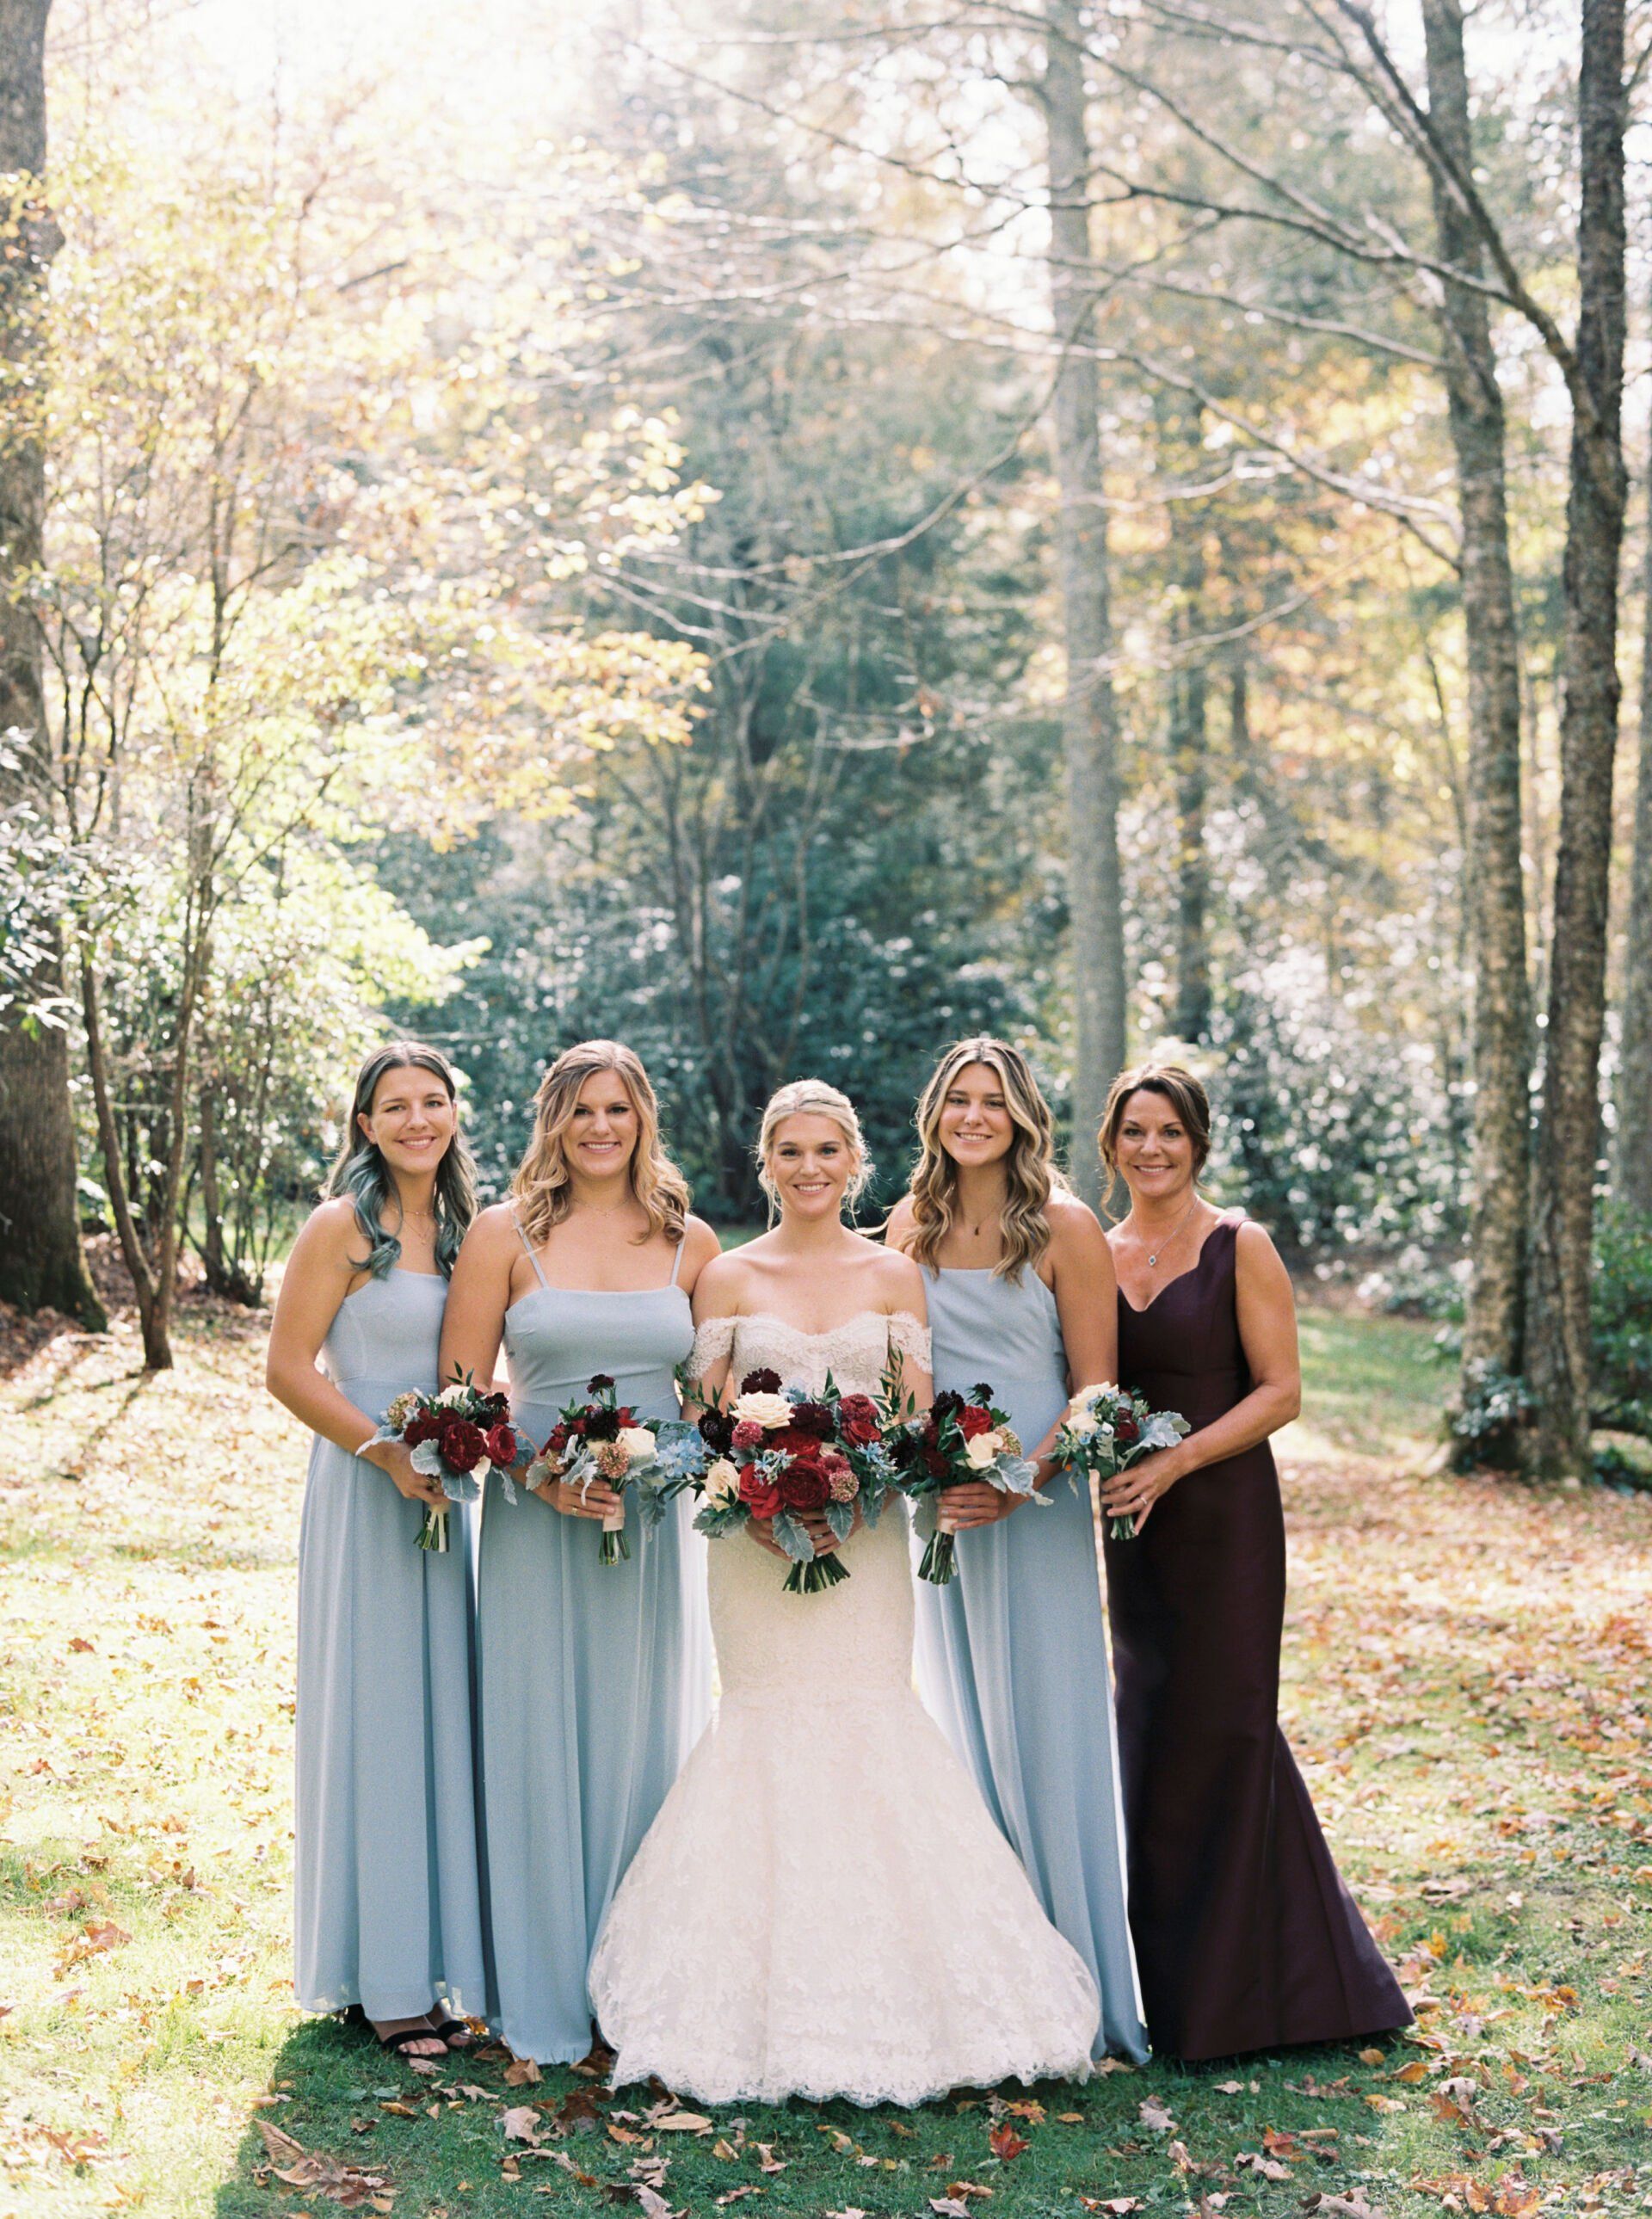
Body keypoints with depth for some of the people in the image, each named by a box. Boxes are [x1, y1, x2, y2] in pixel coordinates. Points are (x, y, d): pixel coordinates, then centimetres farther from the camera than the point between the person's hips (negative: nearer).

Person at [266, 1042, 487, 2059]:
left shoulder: (460, 1227, 10)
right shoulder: (343, 1227, -9)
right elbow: (289, 1369, -11)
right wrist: (389, 1455, -16)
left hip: (441, 1489, 6)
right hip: (362, 1486, -6)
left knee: (444, 1709, 10)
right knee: (374, 1714, 0)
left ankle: (441, 1959, 21)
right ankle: (382, 1980, 10)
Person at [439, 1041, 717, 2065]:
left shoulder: (692, 1242, 6)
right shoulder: (506, 1234, 0)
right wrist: (540, 1475, -15)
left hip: (657, 1521, 2)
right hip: (537, 1520, -2)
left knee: (644, 1743, 8)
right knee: (539, 1743, 3)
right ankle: (545, 1995, 15)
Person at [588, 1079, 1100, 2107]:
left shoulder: (897, 1277, 7)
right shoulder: (728, 1278, 6)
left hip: (870, 1531, 0)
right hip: (757, 1534, 0)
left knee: (870, 1711, -5)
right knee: (769, 1720, -3)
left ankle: (883, 1999, 6)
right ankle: (774, 2005, 5)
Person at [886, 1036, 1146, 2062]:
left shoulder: (1067, 1228, -7)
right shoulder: (911, 1227, 7)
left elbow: (1095, 1388, -8)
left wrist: (1020, 1479, -19)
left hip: (1038, 1506, -5)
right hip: (936, 1507, 5)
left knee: (1043, 1730, -1)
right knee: (959, 1731, 11)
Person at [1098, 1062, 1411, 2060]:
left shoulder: (1240, 1248, -6)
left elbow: (1280, 1390, -10)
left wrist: (1174, 1462, -19)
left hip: (1224, 1512, -5)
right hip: (1137, 1523, 5)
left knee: (1218, 1730, -1)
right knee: (1150, 1729, 10)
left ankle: (1228, 1992, 11)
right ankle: (1175, 1978, 22)